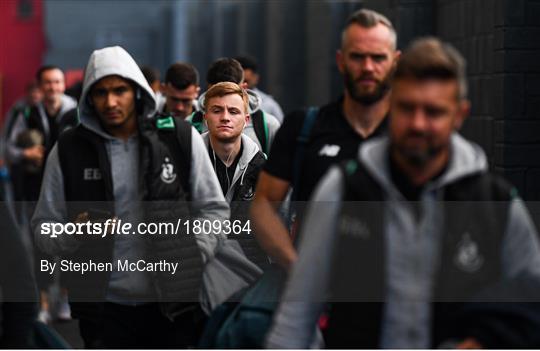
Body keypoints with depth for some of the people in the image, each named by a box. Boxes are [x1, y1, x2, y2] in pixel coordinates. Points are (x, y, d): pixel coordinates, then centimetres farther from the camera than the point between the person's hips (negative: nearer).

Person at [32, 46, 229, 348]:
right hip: (104, 308, 0)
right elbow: (44, 226, 7)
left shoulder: (182, 139, 0)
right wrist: (74, 235, -14)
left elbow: (214, 209, 6)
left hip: (174, 303, 0)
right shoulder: (69, 150, 1)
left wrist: (191, 261, -7)